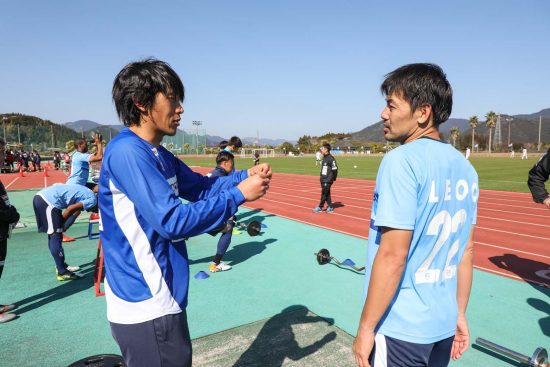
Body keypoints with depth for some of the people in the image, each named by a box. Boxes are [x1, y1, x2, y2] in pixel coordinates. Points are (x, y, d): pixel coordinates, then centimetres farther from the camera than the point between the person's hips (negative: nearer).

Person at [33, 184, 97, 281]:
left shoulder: (86, 194, 23)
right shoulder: (92, 200, -4)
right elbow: (71, 209, -16)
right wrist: (61, 224, -3)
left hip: (41, 197, 10)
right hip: (49, 200, -10)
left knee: (53, 237, 17)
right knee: (56, 237, -5)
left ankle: (61, 266, 29)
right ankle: (62, 273, 1)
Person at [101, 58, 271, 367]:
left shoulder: (157, 154, 8)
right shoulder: (127, 152, -22)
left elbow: (201, 186, 14)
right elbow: (174, 222, -27)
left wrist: (245, 176, -1)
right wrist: (238, 195, -20)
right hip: (146, 307, -10)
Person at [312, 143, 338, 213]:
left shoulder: (330, 158, -14)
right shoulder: (324, 158, 13)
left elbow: (335, 169, -16)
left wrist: (333, 179, -12)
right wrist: (321, 177, 15)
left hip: (328, 180, -9)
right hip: (323, 180, 9)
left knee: (324, 194, -3)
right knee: (327, 194, 11)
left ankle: (320, 207, 4)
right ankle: (330, 207, 17)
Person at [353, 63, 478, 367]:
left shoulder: (401, 162, -20)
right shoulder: (465, 167, 3)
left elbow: (393, 255, -23)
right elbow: (466, 250, 8)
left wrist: (366, 327, -13)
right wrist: (459, 313, 16)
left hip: (401, 328, -7)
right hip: (444, 325, 7)